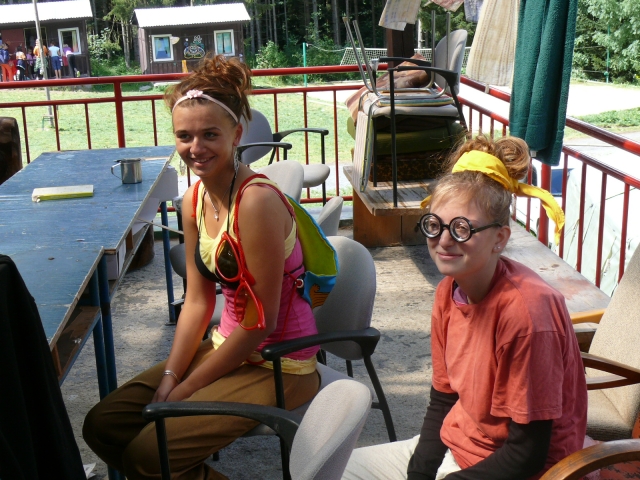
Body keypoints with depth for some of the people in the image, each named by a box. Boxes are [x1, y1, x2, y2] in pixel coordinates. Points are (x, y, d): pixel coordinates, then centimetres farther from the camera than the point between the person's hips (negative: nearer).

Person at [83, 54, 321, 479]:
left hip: (277, 365, -8)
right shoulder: (195, 200, 1)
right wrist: (170, 376, -5)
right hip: (228, 346, 8)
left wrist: (185, 389, -12)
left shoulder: (256, 201, -24)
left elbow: (261, 322, -21)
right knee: (102, 425, 5)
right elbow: (198, 300, 7)